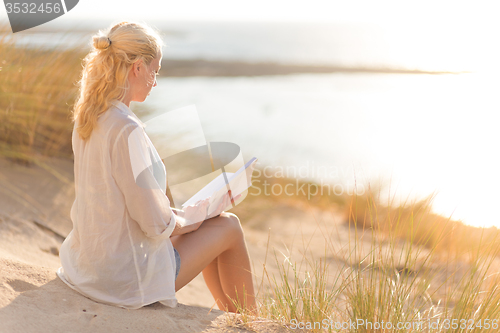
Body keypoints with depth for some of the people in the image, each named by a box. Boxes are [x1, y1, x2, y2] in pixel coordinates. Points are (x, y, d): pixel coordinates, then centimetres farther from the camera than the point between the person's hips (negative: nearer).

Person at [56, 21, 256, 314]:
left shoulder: (87, 117, 0)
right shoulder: (127, 130, -28)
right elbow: (155, 224, -25)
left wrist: (181, 214, 8)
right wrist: (186, 220, -4)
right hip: (127, 278, -9)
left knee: (220, 219, 22)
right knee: (229, 228, 9)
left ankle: (235, 316, 39)